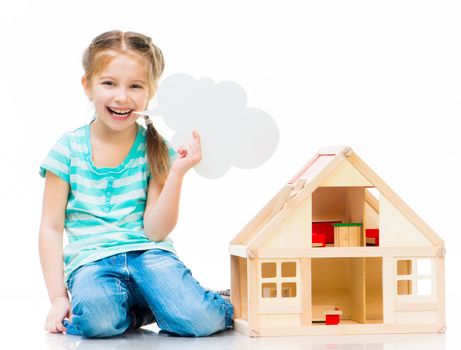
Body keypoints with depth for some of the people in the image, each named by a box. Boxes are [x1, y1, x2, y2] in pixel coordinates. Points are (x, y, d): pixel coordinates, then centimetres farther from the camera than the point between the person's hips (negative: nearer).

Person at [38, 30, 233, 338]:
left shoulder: (156, 150, 3)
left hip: (148, 253, 1)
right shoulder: (70, 148, 2)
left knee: (201, 320, -26)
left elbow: (155, 230, -3)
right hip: (90, 259, 0)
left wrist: (177, 173, -14)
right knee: (98, 319, -35)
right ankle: (137, 310, -3)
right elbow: (51, 228, 3)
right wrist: (58, 297, -5)